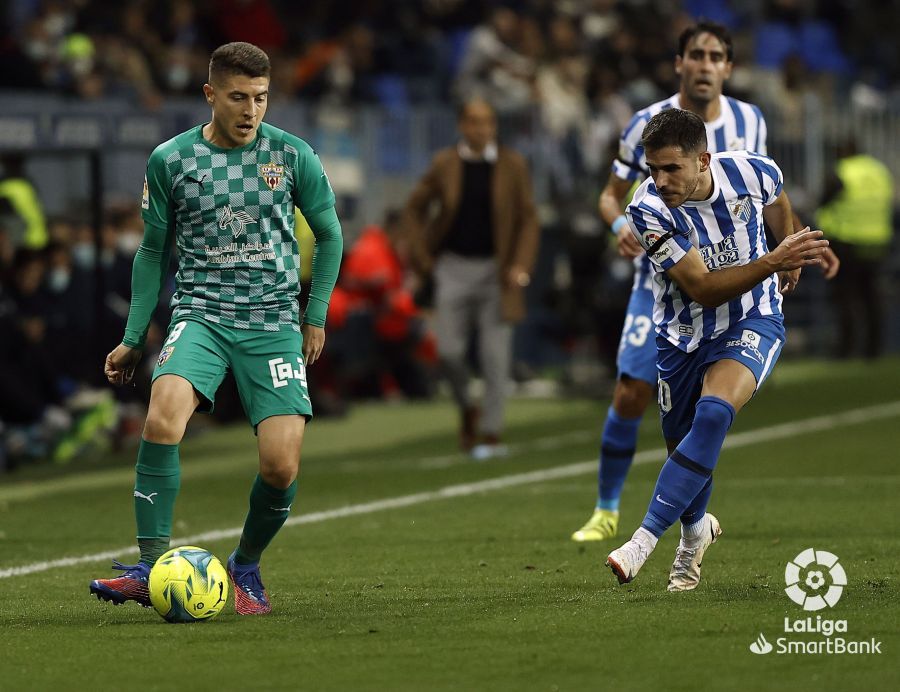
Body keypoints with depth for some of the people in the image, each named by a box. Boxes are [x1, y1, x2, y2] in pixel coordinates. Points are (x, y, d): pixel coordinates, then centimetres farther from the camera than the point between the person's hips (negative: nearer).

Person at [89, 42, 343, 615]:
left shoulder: (292, 155, 1)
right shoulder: (171, 160, 1)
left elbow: (329, 235, 15)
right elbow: (154, 251, 13)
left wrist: (316, 318, 9)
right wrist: (133, 340, 11)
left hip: (274, 321, 0)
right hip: (201, 311, 0)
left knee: (282, 465, -14)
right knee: (164, 415, -31)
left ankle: (246, 566, 16)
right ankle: (152, 568, -27)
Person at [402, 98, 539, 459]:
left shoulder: (512, 165, -1)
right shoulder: (445, 165, 0)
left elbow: (528, 219, 0)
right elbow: (414, 208, 11)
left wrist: (521, 265, -11)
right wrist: (422, 255, 2)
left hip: (496, 269, -1)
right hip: (454, 267, 1)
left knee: (495, 355, -4)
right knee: (449, 350, -4)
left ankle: (492, 435, 3)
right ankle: (466, 410, 23)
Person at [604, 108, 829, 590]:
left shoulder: (754, 172, -17)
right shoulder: (648, 210, -24)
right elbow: (702, 289, -25)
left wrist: (789, 261, 24)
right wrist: (772, 262, -35)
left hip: (752, 321, -1)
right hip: (685, 333, 1)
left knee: (714, 412, -27)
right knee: (682, 442, 11)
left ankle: (646, 538, -28)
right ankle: (695, 531, 46)